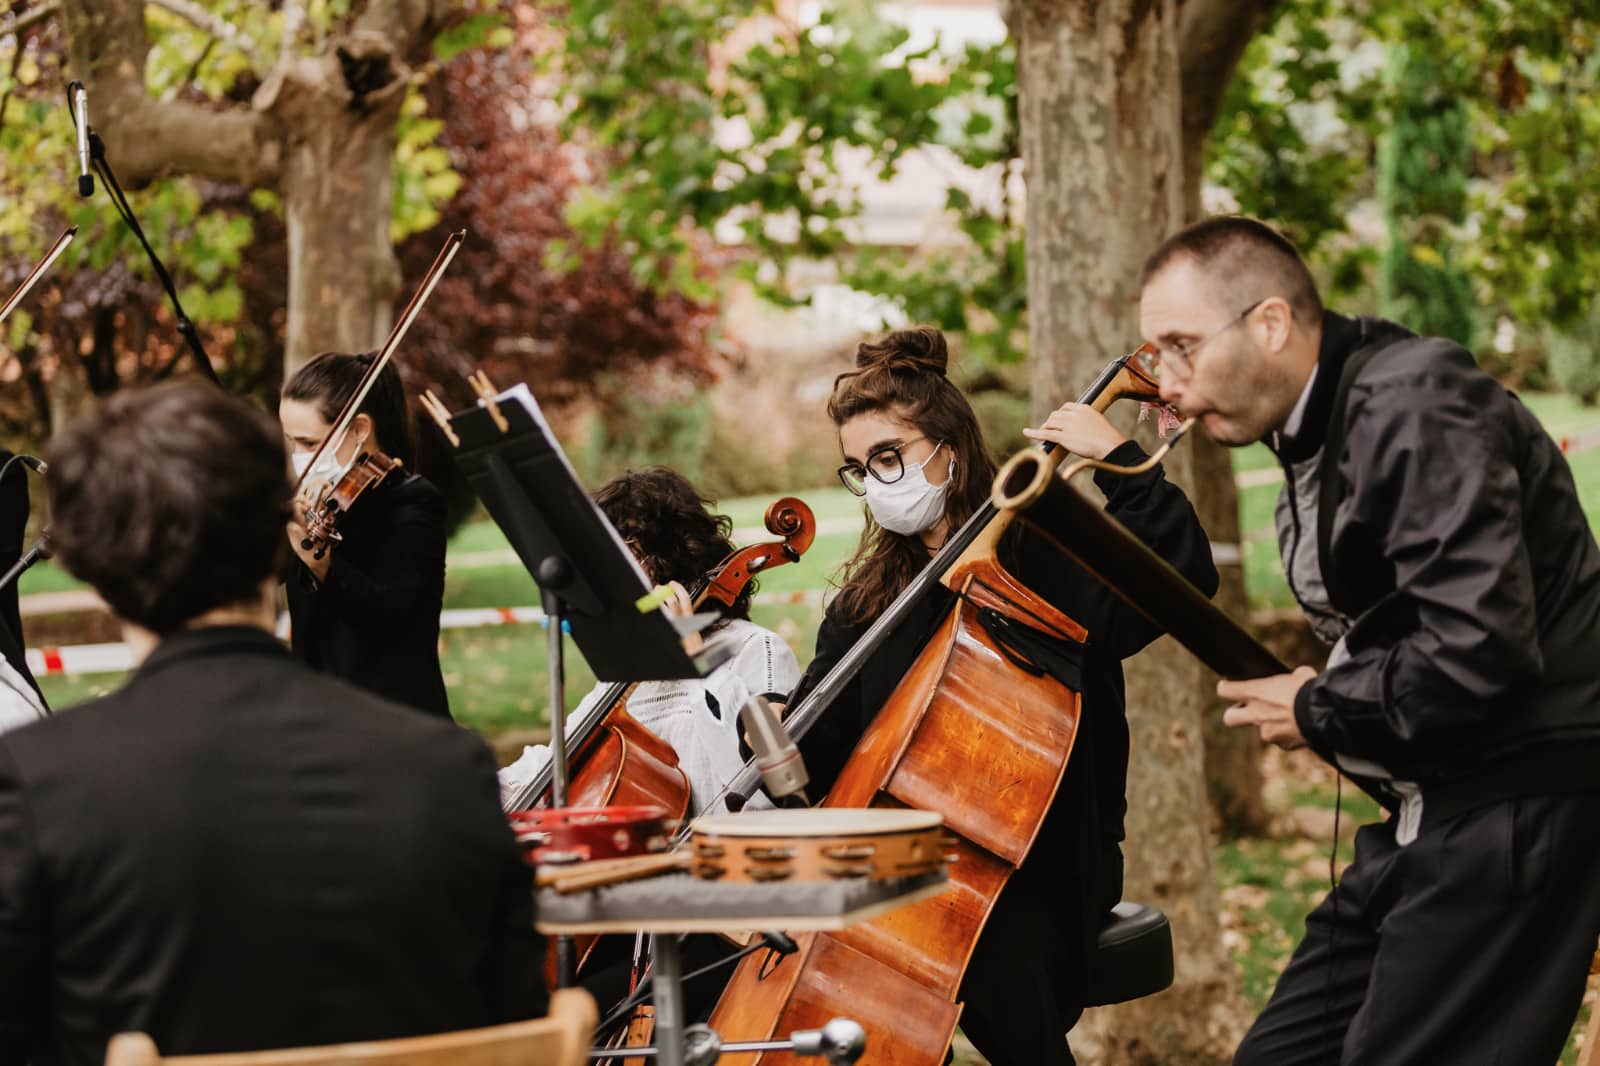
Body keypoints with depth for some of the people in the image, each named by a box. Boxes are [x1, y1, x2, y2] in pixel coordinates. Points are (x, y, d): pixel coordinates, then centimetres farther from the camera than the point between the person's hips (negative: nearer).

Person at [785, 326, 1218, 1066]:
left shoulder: (1045, 552, -3)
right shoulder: (868, 599, 15)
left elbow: (1184, 574, -20)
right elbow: (825, 751, 11)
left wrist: (1118, 460, -20)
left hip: (1040, 862, -4)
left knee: (1005, 975, -36)